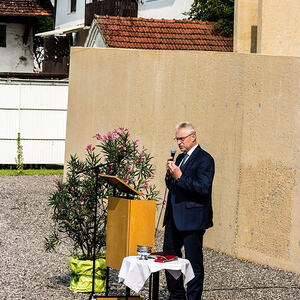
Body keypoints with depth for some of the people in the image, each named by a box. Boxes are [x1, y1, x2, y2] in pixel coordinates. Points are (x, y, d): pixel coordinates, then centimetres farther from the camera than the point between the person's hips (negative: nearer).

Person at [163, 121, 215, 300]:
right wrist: (170, 174, 0)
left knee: (194, 263, -2)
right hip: (174, 218, 9)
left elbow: (203, 187, -20)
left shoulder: (204, 159, -10)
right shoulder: (180, 158, 17)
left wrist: (180, 177, -24)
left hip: (192, 219, -9)